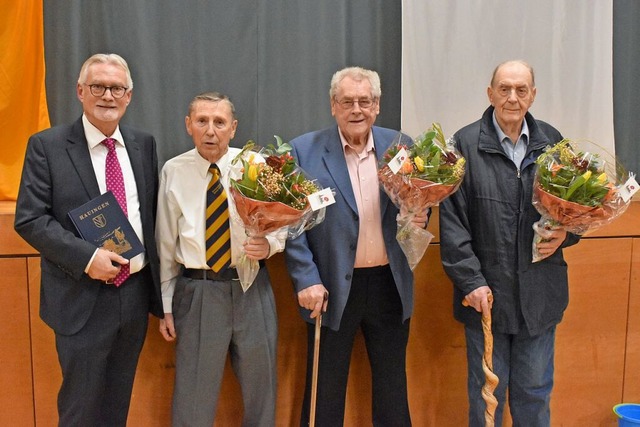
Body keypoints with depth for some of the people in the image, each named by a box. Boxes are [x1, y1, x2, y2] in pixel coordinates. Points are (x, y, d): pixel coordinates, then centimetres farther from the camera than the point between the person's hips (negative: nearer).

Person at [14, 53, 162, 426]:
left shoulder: (145, 144, 6)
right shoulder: (47, 146, -7)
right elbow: (29, 219, -10)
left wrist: (159, 283, 5)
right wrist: (87, 257, -21)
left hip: (137, 291, 4)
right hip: (83, 298, -3)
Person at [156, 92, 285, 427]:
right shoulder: (174, 171, -1)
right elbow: (166, 243, 4)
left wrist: (269, 244, -14)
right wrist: (166, 306, 6)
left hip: (252, 289, 1)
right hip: (196, 291, -1)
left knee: (261, 389, 15)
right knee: (193, 398, 9)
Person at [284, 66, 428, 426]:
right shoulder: (304, 151, -5)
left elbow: (418, 204, 12)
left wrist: (419, 218, -11)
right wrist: (307, 280, -12)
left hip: (390, 285, 3)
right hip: (331, 288, -2)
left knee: (393, 387, 17)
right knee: (325, 390, 12)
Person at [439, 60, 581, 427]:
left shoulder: (552, 142, 5)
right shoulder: (465, 144, -6)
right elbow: (452, 221, -9)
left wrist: (566, 234, -7)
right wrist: (471, 281, -14)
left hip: (540, 294, 3)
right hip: (486, 292, -3)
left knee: (535, 394, 17)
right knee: (486, 392, 14)